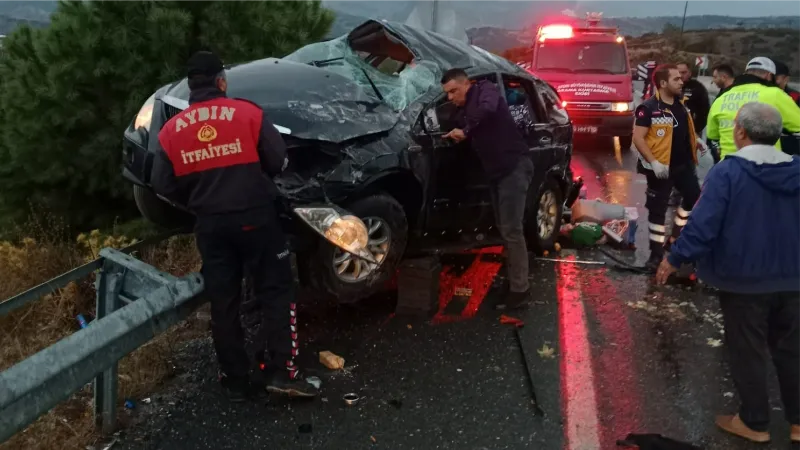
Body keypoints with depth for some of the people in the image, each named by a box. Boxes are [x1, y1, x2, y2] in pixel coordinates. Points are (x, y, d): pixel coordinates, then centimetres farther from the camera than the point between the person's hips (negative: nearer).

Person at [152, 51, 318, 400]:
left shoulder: (171, 130, 3)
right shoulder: (247, 113, -6)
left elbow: (163, 185, 3)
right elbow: (278, 160, -5)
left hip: (210, 224, 3)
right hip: (254, 217, -3)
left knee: (223, 303, 11)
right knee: (276, 291, 7)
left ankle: (237, 381, 17)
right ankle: (282, 372, 1)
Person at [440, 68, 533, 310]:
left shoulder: (485, 89, -5)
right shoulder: (466, 112, 20)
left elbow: (488, 109, -28)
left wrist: (465, 130, -20)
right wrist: (457, 136, 5)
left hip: (514, 167, -10)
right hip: (497, 172, 10)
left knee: (511, 230, -10)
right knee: (505, 229, 14)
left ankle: (520, 290, -3)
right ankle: (514, 281, 25)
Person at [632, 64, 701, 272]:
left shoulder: (681, 105, 9)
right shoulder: (649, 108, -16)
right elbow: (638, 138, -20)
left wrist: (697, 141, 10)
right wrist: (653, 162, -25)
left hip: (684, 164, 8)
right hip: (661, 167, -7)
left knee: (694, 198, 15)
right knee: (658, 209, 1)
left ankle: (676, 239, 33)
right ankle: (657, 253, 11)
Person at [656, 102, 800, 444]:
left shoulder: (727, 172, -18)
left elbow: (703, 225, -22)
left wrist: (674, 260, -9)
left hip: (743, 280, -5)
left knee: (748, 352, 10)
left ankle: (754, 423, 23)